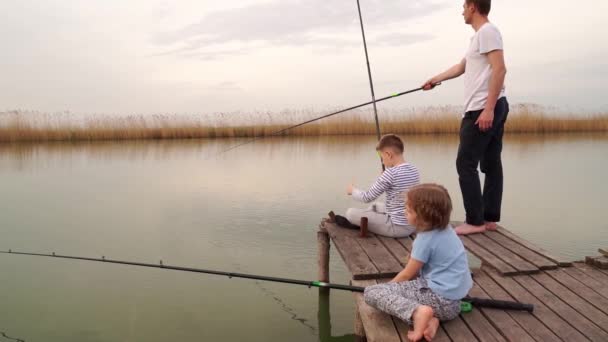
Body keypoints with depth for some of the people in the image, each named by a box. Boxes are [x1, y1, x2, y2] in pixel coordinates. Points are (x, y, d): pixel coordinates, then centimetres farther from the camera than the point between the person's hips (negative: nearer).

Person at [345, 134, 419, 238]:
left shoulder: (390, 173, -21)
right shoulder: (414, 170, 2)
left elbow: (367, 198, -12)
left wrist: (353, 190, 7)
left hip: (397, 227, -9)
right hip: (412, 225, 9)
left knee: (351, 213, -1)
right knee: (375, 206, 32)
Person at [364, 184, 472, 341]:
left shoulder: (426, 239, -16)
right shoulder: (446, 230, 8)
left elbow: (407, 275, -5)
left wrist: (387, 287, 13)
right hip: (452, 301, 9)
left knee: (371, 292, -9)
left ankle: (416, 312, -25)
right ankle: (429, 318, 4)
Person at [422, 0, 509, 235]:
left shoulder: (487, 32, -9)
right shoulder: (479, 36, 22)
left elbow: (499, 70, -19)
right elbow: (460, 68, 35)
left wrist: (488, 109, -24)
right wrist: (436, 79, 46)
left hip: (483, 109, -10)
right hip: (493, 109, 10)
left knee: (466, 163, -9)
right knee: (491, 163, 8)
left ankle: (475, 221, -7)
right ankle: (490, 218, 12)